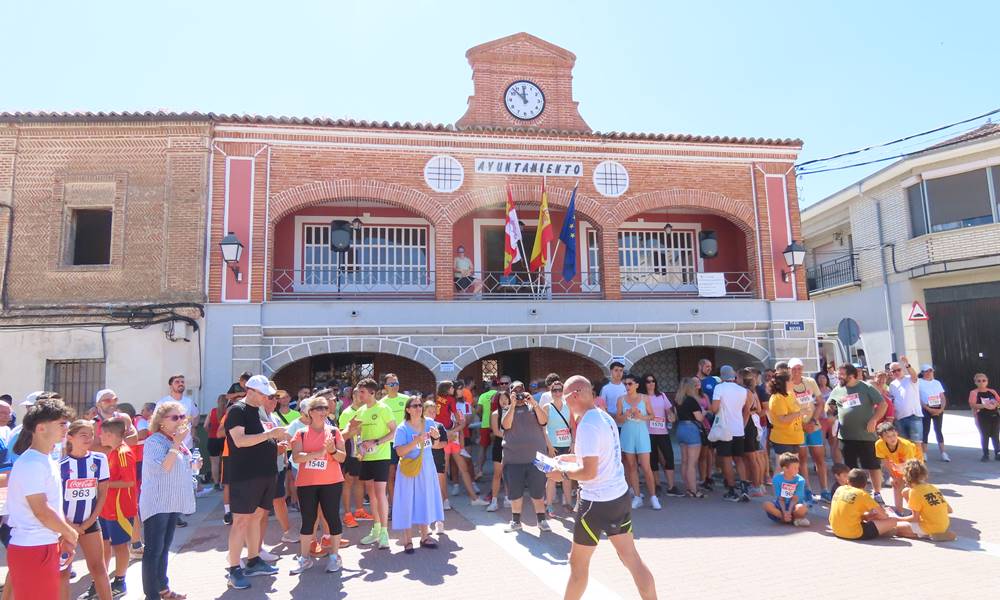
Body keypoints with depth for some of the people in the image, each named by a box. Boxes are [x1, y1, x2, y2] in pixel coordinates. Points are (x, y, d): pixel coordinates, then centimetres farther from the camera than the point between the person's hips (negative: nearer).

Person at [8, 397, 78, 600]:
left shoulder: (48, 460, 11)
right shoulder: (31, 463, -18)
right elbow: (42, 511, -20)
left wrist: (64, 538, 10)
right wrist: (71, 534, -7)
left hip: (47, 547, 9)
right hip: (32, 550, -9)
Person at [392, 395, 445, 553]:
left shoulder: (429, 422, -1)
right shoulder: (402, 428, -12)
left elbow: (436, 445, 12)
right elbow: (400, 451, -20)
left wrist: (436, 437, -10)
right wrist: (416, 441, -28)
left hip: (426, 468, 4)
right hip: (409, 469, -4)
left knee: (426, 500, 13)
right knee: (408, 503, 1)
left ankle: (425, 536, 28)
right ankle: (407, 540, 14)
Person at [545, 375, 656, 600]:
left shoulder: (587, 425, -21)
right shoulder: (605, 417, 7)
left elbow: (589, 472, -23)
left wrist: (562, 474, -10)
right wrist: (572, 457, 17)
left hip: (597, 502, -8)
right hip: (620, 495, 8)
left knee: (578, 563, 9)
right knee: (631, 557, 13)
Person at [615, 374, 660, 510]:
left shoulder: (644, 398, -2)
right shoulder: (621, 399, 0)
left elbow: (652, 415, 3)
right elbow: (617, 420, 1)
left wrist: (641, 417, -16)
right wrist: (627, 414, -17)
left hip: (642, 435, -1)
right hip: (627, 436, 1)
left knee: (646, 468, -4)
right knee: (631, 467, 6)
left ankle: (653, 497, 7)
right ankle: (637, 497, 15)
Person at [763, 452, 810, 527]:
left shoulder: (800, 480, -8)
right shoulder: (777, 479, -7)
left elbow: (794, 499, -12)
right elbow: (780, 499, -8)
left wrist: (789, 512, -25)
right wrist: (784, 512, -24)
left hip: (793, 507, -1)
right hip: (781, 506, 1)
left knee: (803, 508, -35)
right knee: (767, 505, -30)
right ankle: (794, 519, -23)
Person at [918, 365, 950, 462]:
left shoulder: (937, 382, 10)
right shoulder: (919, 382, -4)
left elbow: (943, 397, 9)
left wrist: (941, 409, -6)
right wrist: (928, 409, -15)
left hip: (938, 409, 4)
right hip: (925, 410, -4)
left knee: (938, 430, 7)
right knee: (925, 431, -1)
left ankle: (943, 454, 10)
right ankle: (924, 455, 3)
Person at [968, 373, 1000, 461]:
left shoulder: (992, 391, 9)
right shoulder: (974, 392, -5)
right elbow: (972, 405, -15)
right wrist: (983, 405, -28)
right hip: (982, 417, -4)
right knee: (984, 436, 2)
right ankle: (986, 454, 10)